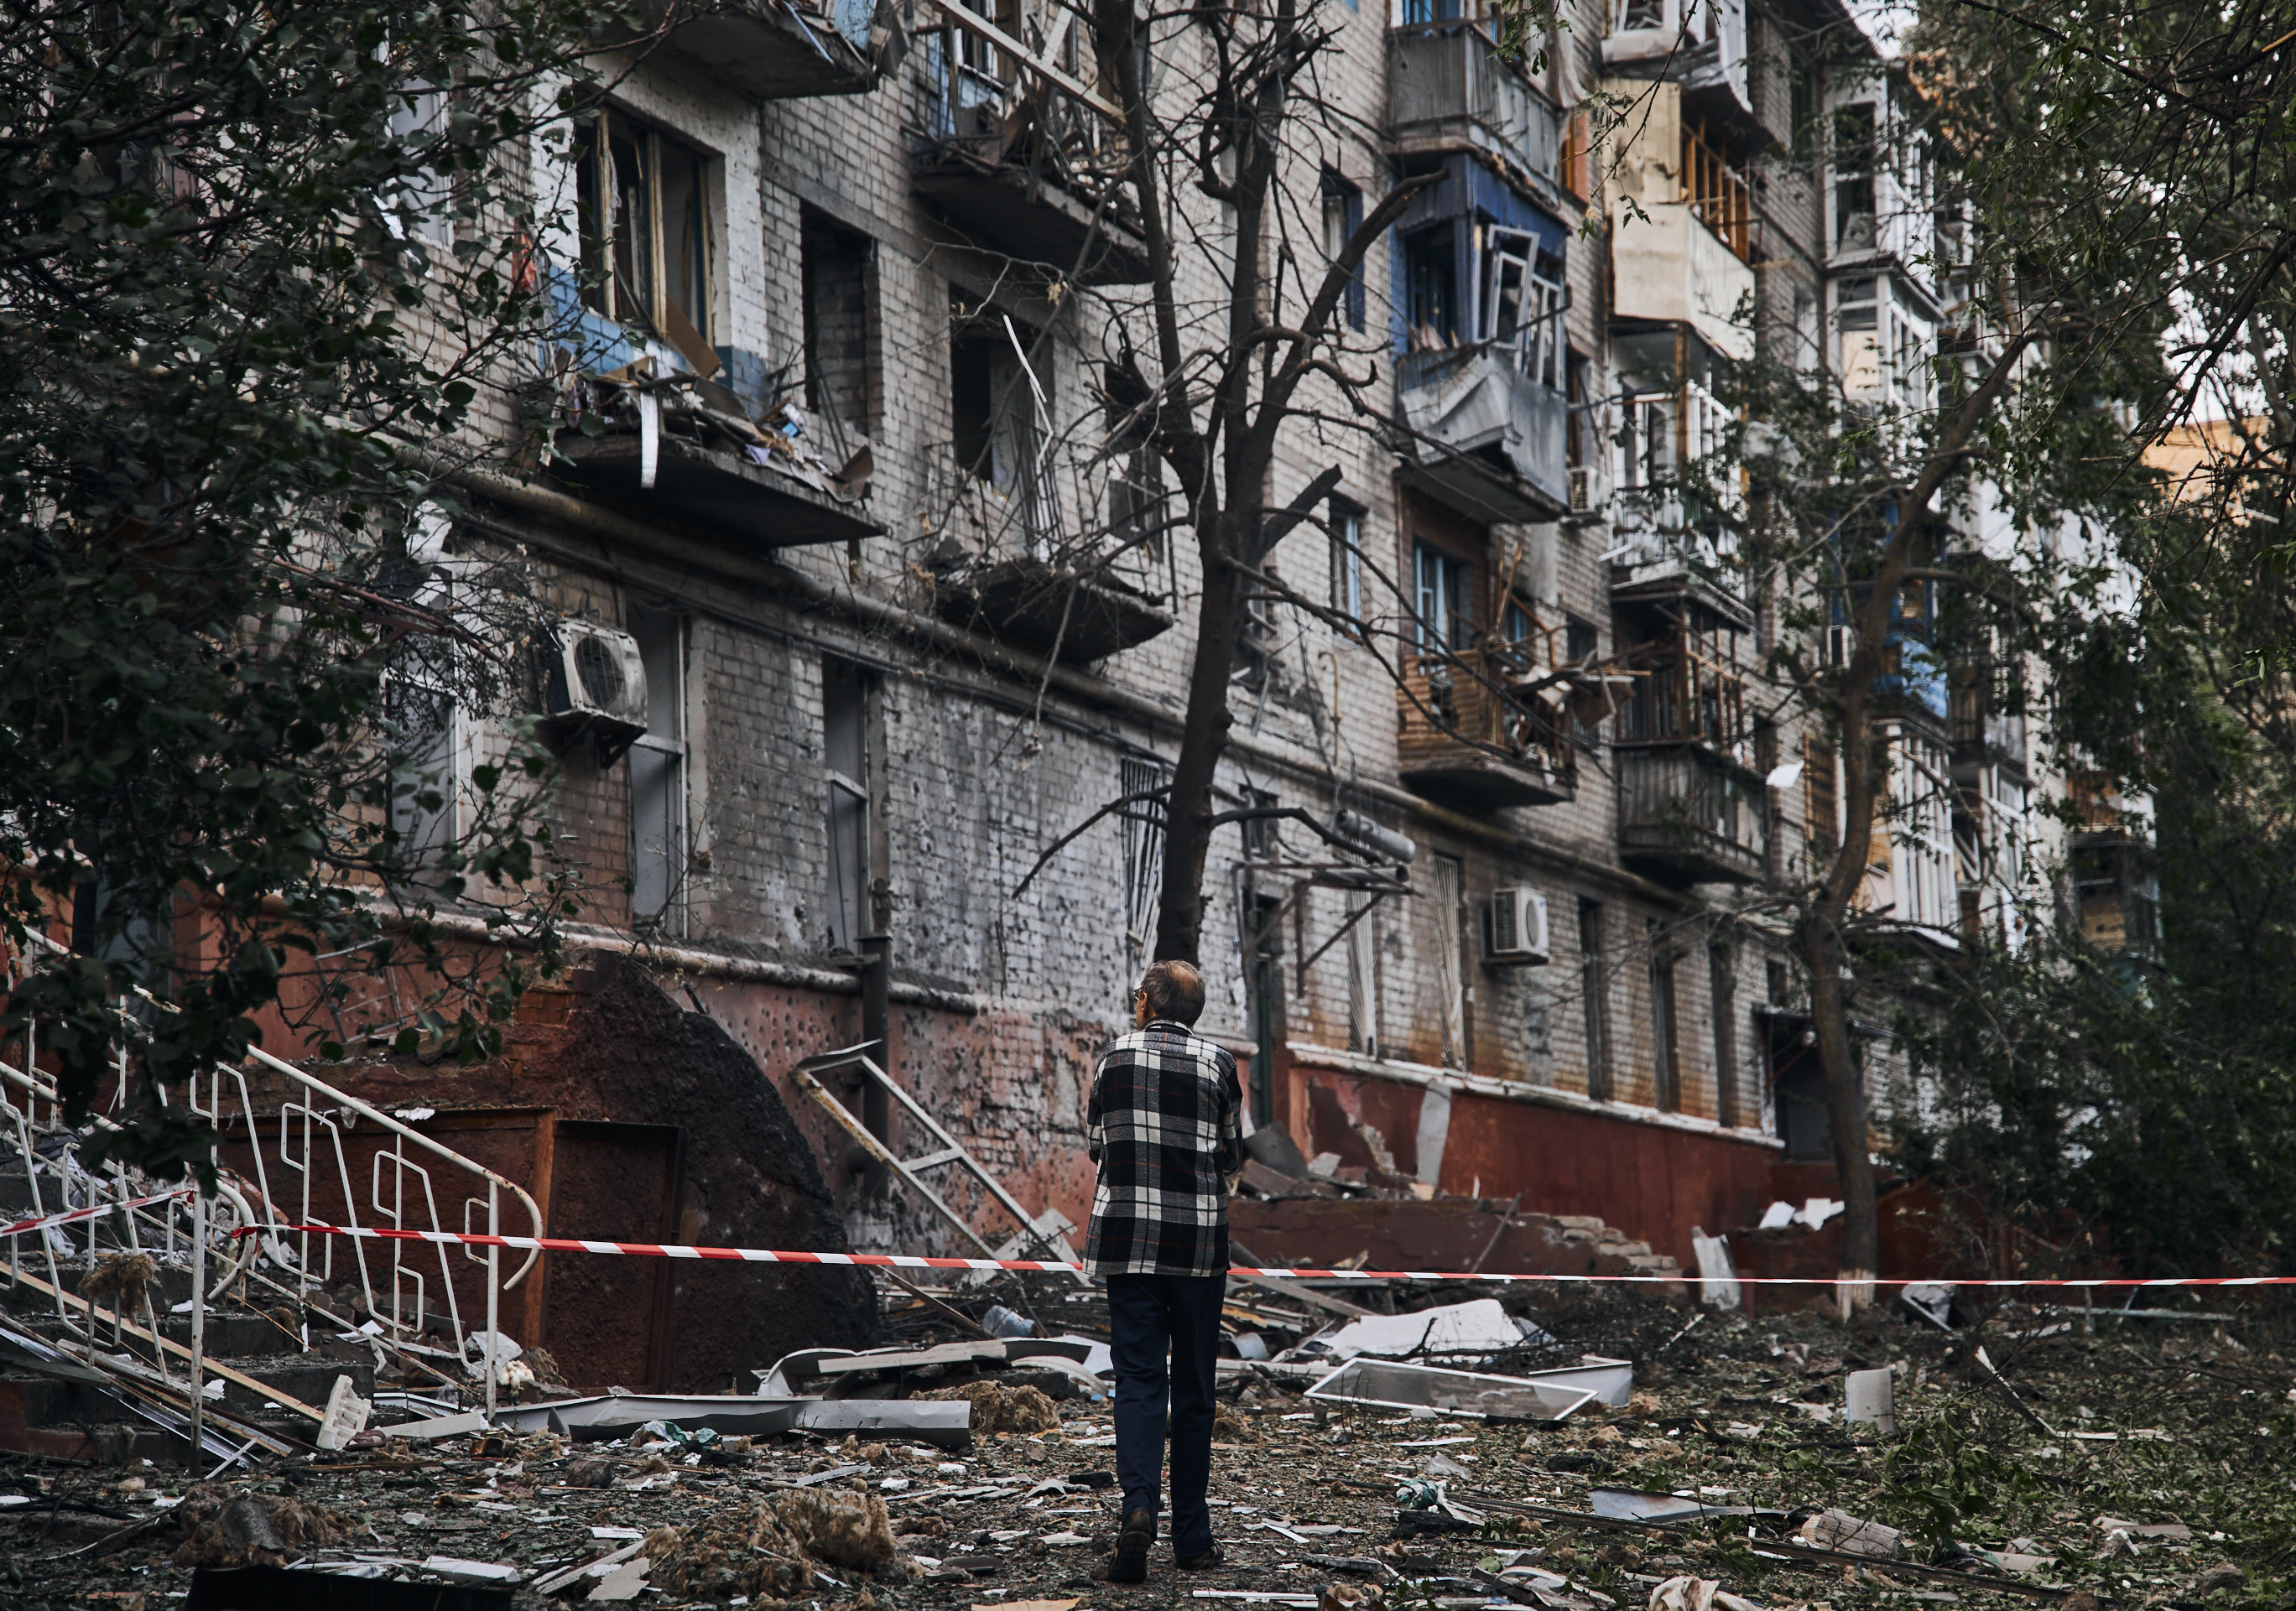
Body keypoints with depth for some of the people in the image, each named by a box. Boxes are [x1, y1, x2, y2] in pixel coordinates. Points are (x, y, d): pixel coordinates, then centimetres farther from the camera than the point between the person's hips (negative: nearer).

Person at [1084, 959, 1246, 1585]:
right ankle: (1192, 1537, 12)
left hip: (1127, 1238, 0)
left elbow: (1098, 1141, 12)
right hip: (1199, 1241, 0)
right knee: (1195, 1389, 8)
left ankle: (1138, 1505, -21)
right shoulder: (1217, 1063, -1)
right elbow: (1233, 1160, 6)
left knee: (1138, 1380, 1)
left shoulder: (1115, 1056, 2)